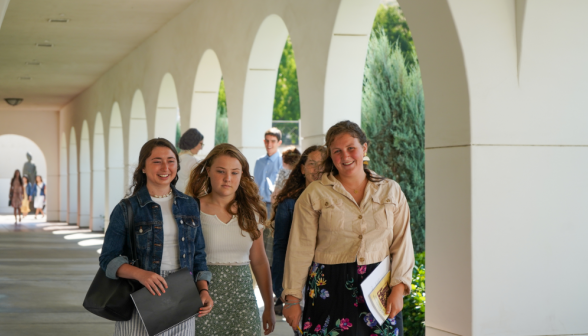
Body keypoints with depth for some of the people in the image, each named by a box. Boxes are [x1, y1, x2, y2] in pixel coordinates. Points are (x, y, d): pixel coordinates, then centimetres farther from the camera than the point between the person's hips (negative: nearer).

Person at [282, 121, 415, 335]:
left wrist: (398, 289, -5)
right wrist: (292, 298, -1)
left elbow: (402, 243, 6)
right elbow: (300, 249, 1)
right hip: (331, 289, -2)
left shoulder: (391, 191, 9)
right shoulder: (314, 195, 2)